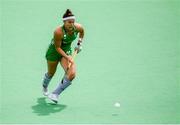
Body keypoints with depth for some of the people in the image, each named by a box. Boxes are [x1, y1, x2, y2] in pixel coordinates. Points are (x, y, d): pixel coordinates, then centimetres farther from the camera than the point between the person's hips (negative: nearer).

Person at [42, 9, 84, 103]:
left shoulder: (78, 27, -20)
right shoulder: (58, 32, -34)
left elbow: (82, 31, 7)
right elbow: (57, 47, -25)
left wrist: (79, 44, 2)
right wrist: (67, 57, -34)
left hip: (67, 51, 4)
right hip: (54, 51, -4)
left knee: (71, 74, -18)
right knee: (51, 73, 17)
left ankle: (55, 94, -3)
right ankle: (44, 87, 54)